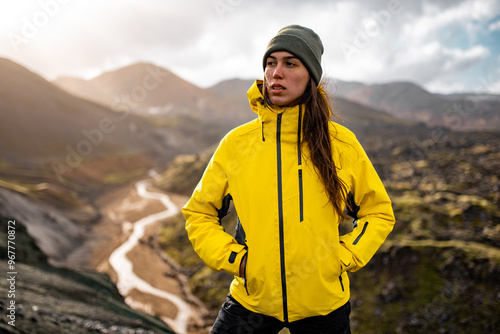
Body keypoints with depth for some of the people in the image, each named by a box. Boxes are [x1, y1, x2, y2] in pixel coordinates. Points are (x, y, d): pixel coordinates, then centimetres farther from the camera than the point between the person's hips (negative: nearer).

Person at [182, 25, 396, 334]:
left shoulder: (341, 143, -6)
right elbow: (198, 214, 5)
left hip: (323, 302, 0)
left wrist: (343, 258, -6)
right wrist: (235, 259, -7)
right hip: (251, 298, 0)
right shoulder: (236, 143, -6)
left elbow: (379, 213, 6)